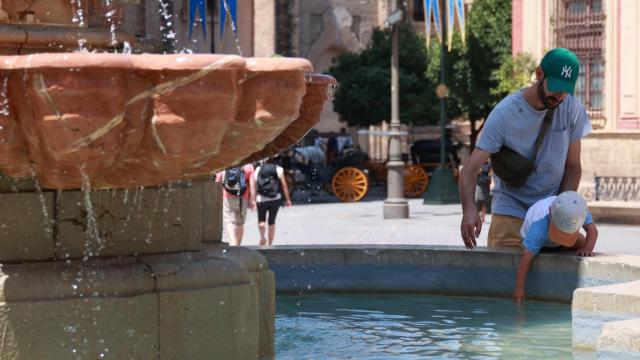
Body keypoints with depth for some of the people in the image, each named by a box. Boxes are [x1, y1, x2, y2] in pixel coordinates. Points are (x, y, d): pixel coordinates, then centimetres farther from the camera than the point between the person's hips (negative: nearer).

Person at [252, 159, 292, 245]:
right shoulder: (278, 169, 0)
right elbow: (284, 185, -2)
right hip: (275, 199, 0)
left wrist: (253, 200, -1)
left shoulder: (258, 170, 3)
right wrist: (287, 199, 4)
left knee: (261, 220, 14)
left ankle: (262, 237, -11)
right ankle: (270, 244, 9)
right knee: (272, 222, 10)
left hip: (261, 199, 0)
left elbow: (254, 186, -2)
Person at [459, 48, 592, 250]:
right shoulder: (504, 114, -16)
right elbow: (470, 168, -20)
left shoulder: (572, 110, -6)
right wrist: (469, 208, -39)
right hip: (511, 211, -2)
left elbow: (573, 166, 1)